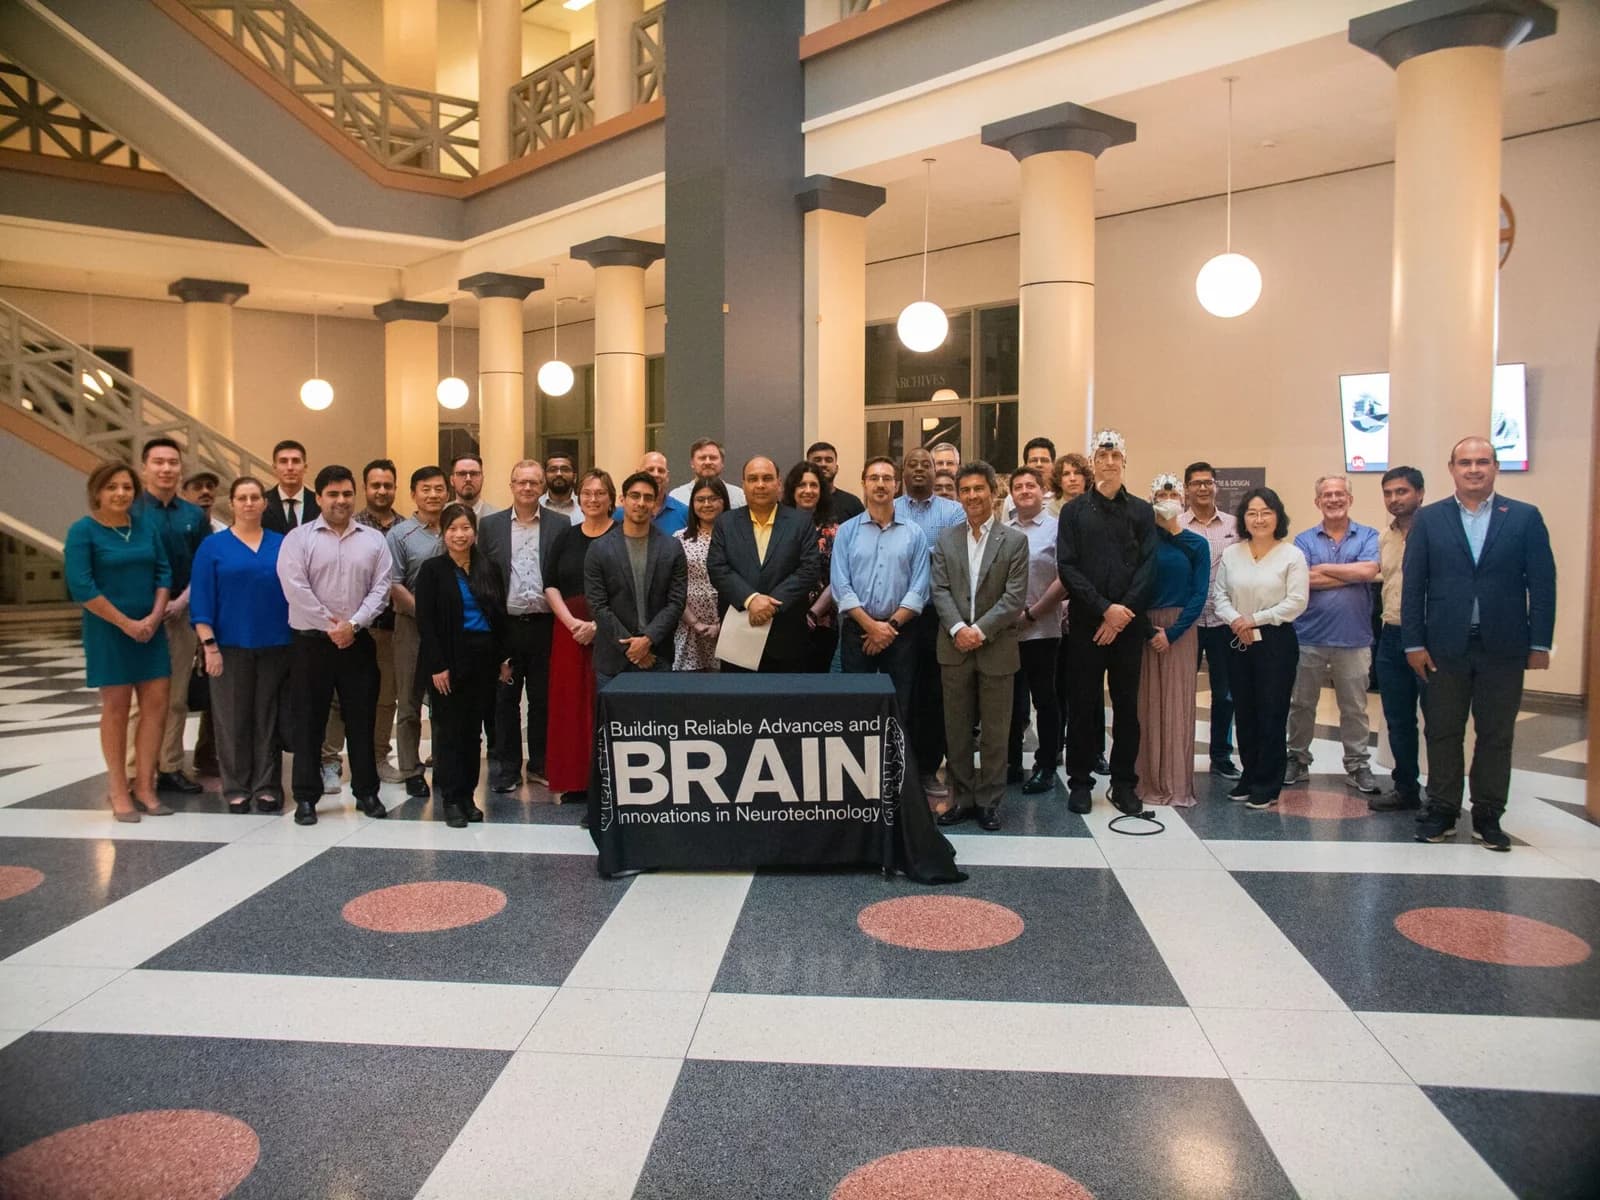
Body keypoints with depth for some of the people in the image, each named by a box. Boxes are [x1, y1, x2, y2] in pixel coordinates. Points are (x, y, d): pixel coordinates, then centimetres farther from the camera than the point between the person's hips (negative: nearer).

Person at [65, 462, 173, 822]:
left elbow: (163, 572, 7)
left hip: (150, 629, 4)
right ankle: (118, 791, 11)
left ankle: (144, 785, 11)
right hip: (108, 631, -4)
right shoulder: (83, 531, -7)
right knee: (116, 707, 1)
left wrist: (154, 617, -7)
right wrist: (126, 623, -15)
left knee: (156, 703, 1)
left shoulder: (145, 528, 7)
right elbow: (81, 586, -13)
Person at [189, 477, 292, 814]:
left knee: (268, 717, 7)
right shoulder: (213, 547, 2)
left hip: (275, 646, 1)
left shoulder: (281, 545, 7)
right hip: (230, 646, -1)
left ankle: (267, 786, 14)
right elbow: (201, 600, -2)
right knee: (233, 719, 4)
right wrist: (209, 645, -10)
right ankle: (236, 788, 14)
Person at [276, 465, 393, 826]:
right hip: (311, 643, -2)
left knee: (362, 719, 7)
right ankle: (306, 797, 12)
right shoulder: (298, 538, 0)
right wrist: (330, 626, -11)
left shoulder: (374, 540, 7)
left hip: (358, 643, 2)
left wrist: (352, 624, -11)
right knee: (308, 721, 3)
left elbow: (380, 588, 0)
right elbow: (295, 589, -10)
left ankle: (366, 792, 18)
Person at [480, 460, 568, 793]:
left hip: (545, 624, 0)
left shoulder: (560, 524, 4)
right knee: (504, 699, 6)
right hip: (504, 625, 0)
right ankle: (506, 768, 17)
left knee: (543, 699, 8)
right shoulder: (490, 525, 6)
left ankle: (541, 764, 21)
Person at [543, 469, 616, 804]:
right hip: (569, 629, 4)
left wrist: (598, 624, -16)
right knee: (570, 701, 5)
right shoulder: (566, 538, 12)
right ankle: (575, 781, 13)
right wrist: (572, 622, -6)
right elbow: (550, 585, 9)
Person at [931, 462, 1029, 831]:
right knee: (957, 730, 8)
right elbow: (940, 590, 1)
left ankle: (989, 801, 17)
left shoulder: (1014, 540, -1)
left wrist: (980, 630, -16)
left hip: (996, 649, -2)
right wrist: (957, 628, -13)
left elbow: (1015, 597, -8)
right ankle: (962, 798, 19)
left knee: (995, 732, 6)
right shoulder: (945, 538, 8)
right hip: (955, 648, 2)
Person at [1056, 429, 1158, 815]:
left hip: (1128, 622, 1)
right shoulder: (1074, 511, 5)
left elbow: (1148, 567, 1)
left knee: (1127, 705, 6)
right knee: (1083, 704, 3)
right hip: (1085, 621, -1)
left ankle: (1124, 783, 16)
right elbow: (1067, 567, -4)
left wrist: (1123, 611, -11)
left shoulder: (1141, 511, 9)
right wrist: (1104, 607, -13)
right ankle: (1080, 781, 13)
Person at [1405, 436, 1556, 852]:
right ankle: (1442, 812, 18)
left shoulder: (1525, 518, 3)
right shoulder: (1429, 519, 3)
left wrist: (1540, 643, -3)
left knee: (1496, 736, 7)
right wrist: (1414, 642, -4)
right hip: (1445, 646, 0)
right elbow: (1413, 585, 1)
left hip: (1502, 647, 0)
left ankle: (1488, 816, 18)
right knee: (1443, 734, 7)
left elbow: (1542, 584, 1)